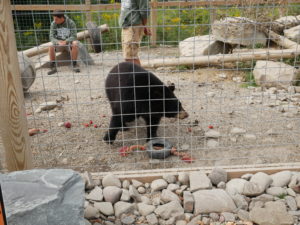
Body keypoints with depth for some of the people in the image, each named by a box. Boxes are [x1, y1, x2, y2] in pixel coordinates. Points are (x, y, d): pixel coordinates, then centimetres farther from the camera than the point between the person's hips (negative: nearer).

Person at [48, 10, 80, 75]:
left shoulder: (71, 23, -14)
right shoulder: (53, 24, -9)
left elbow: (74, 36, -19)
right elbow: (51, 37, -13)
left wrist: (65, 42, -36)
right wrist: (58, 42, -35)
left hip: (69, 42, -2)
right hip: (59, 43, 2)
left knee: (74, 44, -35)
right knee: (51, 47, -29)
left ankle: (75, 65, -24)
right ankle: (53, 67, -19)